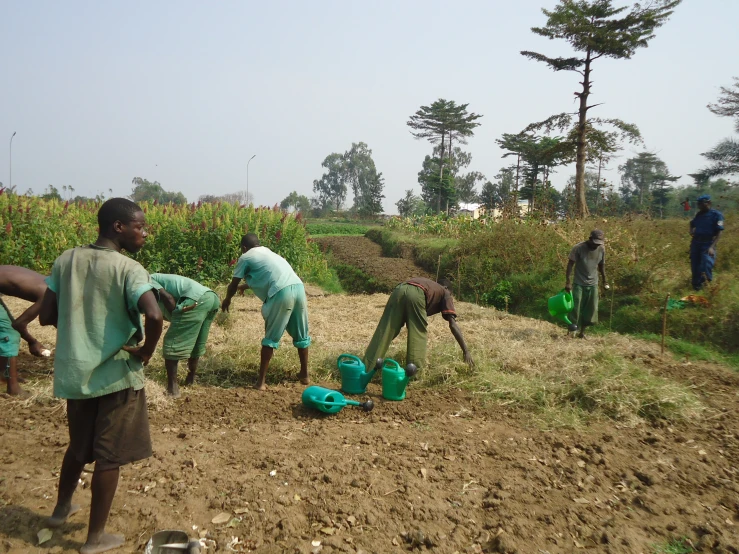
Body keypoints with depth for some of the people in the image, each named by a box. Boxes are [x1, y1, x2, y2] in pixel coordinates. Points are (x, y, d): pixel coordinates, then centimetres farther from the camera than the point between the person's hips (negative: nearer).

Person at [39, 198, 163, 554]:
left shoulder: (66, 260, 0)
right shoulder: (129, 269, -18)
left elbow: (46, 317, 3)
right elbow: (154, 316, -33)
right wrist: (147, 350, -16)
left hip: (74, 373, 6)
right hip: (116, 375, -6)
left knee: (78, 446, 28)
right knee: (109, 456, 10)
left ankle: (61, 509, 49)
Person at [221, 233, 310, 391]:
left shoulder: (246, 257, 12)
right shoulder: (268, 252, 33)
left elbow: (233, 285, 19)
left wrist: (227, 300, 38)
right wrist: (245, 286, 62)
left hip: (282, 293, -6)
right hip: (298, 288, 7)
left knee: (271, 338, 5)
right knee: (301, 335, 18)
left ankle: (262, 381, 8)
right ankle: (304, 375, 29)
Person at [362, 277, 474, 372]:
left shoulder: (427, 284, 45)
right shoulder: (445, 293, 30)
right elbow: (453, 324, 18)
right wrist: (465, 351, 18)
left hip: (399, 290, 5)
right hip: (416, 294, -5)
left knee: (384, 333, 6)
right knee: (418, 335, 11)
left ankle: (365, 370, 7)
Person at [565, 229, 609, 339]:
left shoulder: (601, 249, 0)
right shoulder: (578, 248, -14)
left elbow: (601, 265, 13)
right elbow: (570, 265, -13)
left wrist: (605, 281, 11)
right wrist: (568, 282, -19)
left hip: (593, 284, 4)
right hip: (579, 284, -4)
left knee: (591, 309, 6)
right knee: (576, 308, -3)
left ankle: (582, 331, 18)